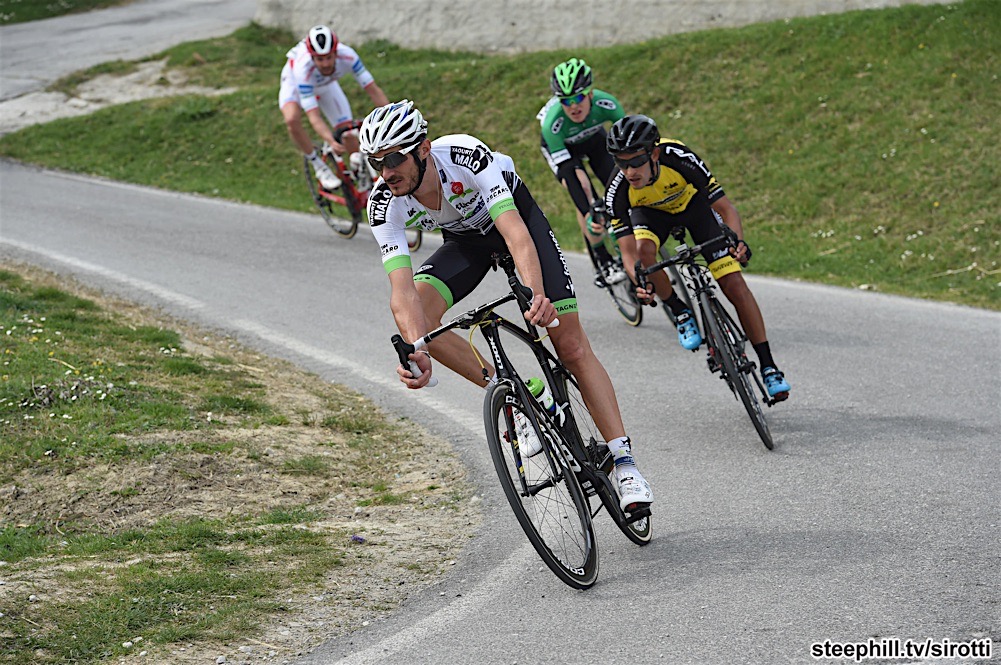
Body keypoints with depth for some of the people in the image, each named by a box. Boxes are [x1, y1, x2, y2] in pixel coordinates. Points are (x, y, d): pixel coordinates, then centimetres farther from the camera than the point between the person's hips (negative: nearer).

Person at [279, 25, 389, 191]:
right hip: (295, 83, -3)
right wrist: (331, 141, -62)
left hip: (326, 85, 3)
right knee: (292, 119, -33)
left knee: (349, 135, -9)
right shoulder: (303, 67, -44)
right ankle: (318, 166, -14)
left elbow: (373, 90, -33)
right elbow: (314, 117, -46)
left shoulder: (347, 55, -38)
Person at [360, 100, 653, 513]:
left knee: (572, 346, -9)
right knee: (414, 319, -25)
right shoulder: (385, 204, -28)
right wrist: (417, 353, -54)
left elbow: (515, 232, -47)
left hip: (516, 214, -3)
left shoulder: (466, 156, -38)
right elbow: (402, 289, -36)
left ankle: (625, 464, -4)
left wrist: (536, 293, -65)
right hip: (465, 241, 3)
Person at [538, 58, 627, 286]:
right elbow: (567, 171, -40)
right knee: (586, 201, -24)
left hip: (594, 139, 3)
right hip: (560, 147, -3)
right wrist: (589, 213, -47)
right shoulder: (552, 122, -40)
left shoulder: (605, 103, -36)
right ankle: (605, 263, -15)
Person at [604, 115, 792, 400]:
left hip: (693, 202, -1)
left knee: (735, 284, -12)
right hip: (650, 212, 1)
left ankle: (768, 366, -1)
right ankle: (680, 313, -8)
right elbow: (629, 253, -31)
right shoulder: (618, 191, -33)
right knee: (645, 249, -35)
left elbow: (726, 208, -32)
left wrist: (738, 241, -50)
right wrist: (640, 284, -51)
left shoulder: (680, 159, -38)